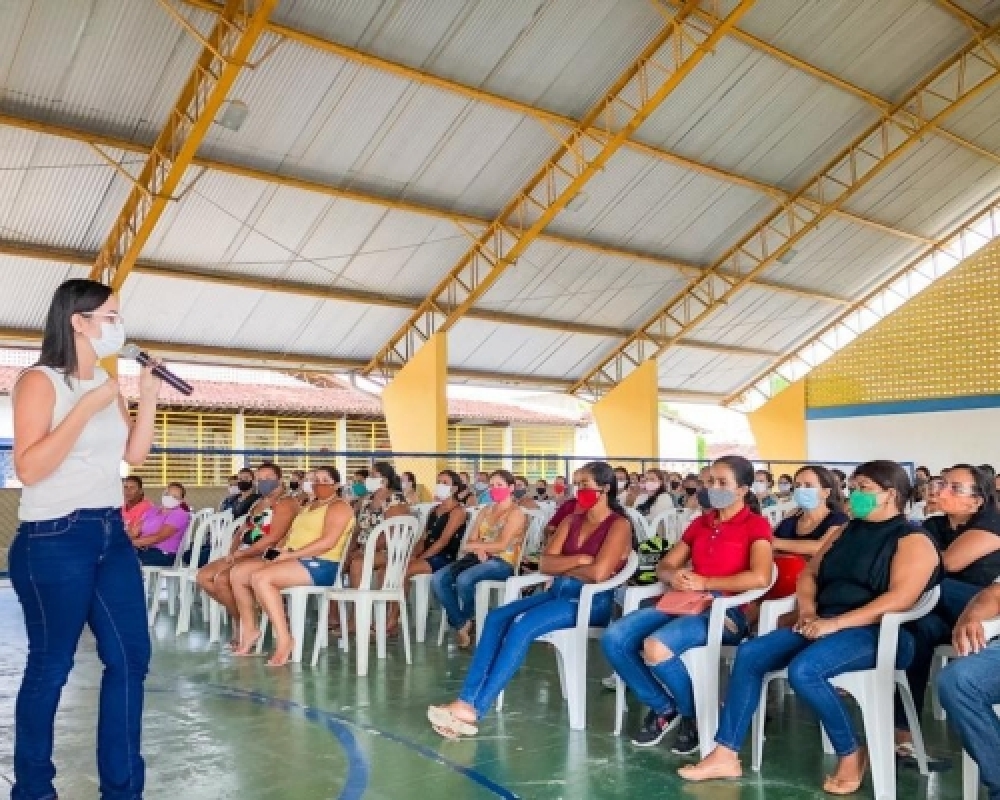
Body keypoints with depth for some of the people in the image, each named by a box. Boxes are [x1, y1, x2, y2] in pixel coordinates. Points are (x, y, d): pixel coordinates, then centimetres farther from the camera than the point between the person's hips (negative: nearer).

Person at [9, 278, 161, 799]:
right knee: (50, 666, 4)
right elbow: (28, 468, -19)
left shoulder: (106, 384, 11)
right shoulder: (39, 381, -9)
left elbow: (135, 454, 12)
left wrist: (149, 396, 3)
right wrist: (87, 407, -20)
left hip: (111, 533, 7)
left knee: (130, 656, 7)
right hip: (52, 540, -7)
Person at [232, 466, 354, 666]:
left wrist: (291, 554, -19)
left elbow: (328, 542, -17)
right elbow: (295, 537, 20)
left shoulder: (338, 507, -3)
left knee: (260, 577, -30)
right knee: (238, 573, -2)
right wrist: (283, 550, -2)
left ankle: (284, 639, -28)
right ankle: (249, 629, 6)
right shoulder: (309, 507, 26)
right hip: (295, 560, 9)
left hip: (320, 565, -9)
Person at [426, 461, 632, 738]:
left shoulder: (619, 525, -4)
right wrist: (577, 560, -9)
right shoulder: (571, 521, 18)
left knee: (523, 625, -29)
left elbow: (598, 573, -19)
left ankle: (474, 709, -30)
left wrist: (563, 566, -2)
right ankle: (465, 700, -27)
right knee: (497, 617, -17)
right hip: (558, 593, 7)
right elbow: (545, 563, 7)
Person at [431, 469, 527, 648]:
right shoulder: (485, 511, 20)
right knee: (437, 579, -18)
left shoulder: (516, 513, -2)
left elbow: (502, 545, -14)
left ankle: (467, 620, -6)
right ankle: (460, 625, -12)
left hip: (502, 562, -7)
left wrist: (474, 546, -7)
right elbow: (471, 540, 12)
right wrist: (478, 549, -11)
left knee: (464, 579, -35)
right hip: (479, 558, 7)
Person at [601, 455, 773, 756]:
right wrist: (674, 576, -5)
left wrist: (705, 582, -12)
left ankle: (694, 715, -5)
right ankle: (663, 707, 4)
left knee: (655, 647, -34)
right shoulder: (700, 522, 19)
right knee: (613, 639, -16)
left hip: (725, 611, -7)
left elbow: (760, 578, -19)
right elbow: (664, 566, 20)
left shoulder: (756, 525, -1)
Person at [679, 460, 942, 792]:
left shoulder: (914, 541, -4)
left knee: (803, 669, -33)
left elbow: (900, 599, -19)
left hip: (877, 632, -7)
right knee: (749, 654, -11)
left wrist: (836, 623, -24)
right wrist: (808, 609, -1)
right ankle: (725, 755, -9)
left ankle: (851, 754, -8)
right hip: (826, 625, 8)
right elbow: (810, 572, 21)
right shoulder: (846, 531, 19)